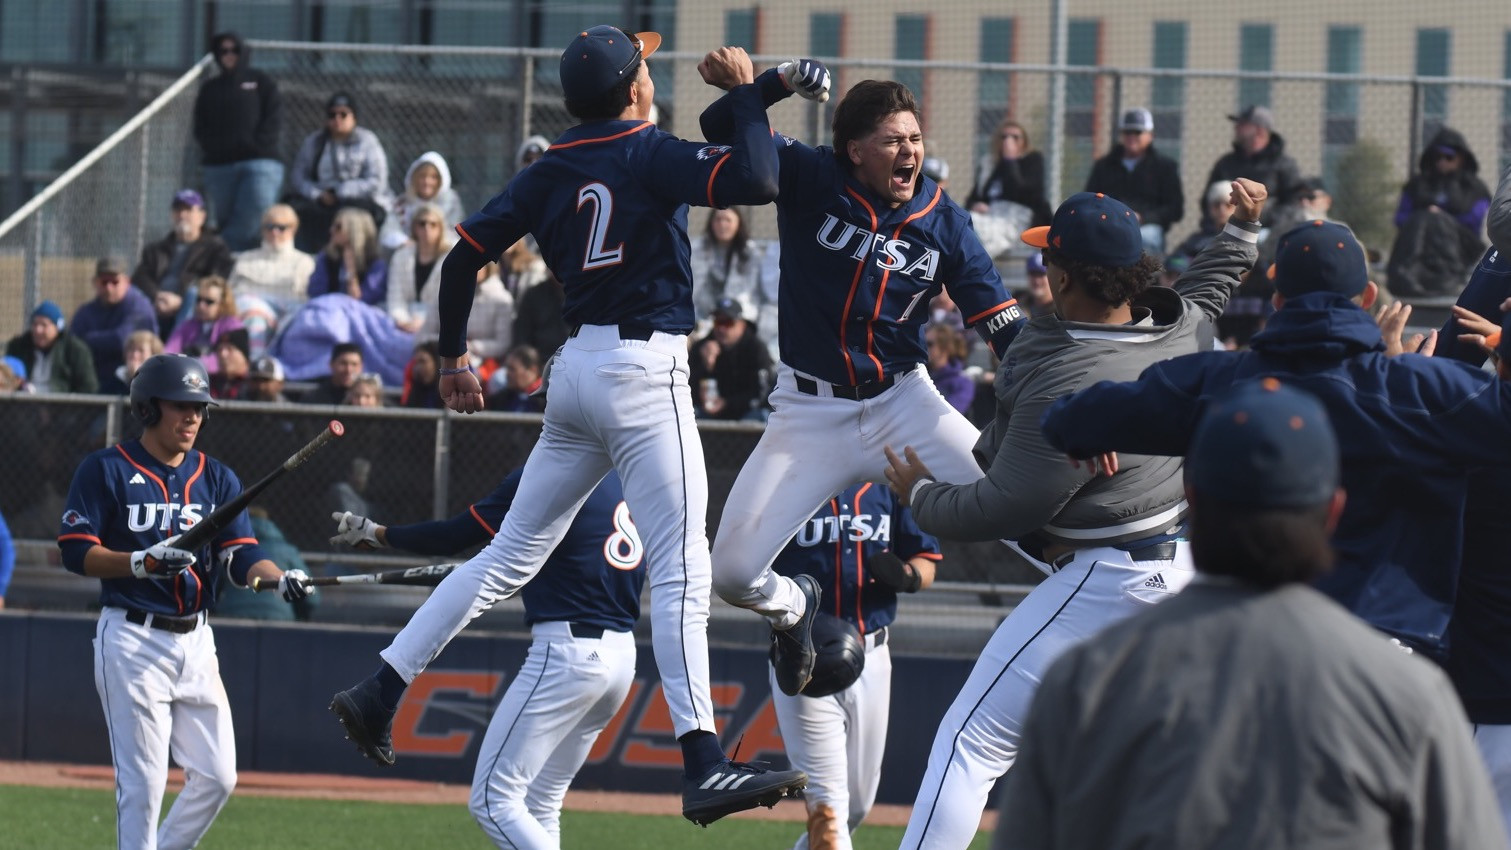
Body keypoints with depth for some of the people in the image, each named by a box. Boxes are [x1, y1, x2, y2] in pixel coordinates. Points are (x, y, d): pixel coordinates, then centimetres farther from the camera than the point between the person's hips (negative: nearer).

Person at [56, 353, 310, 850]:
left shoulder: (217, 479, 11)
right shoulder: (106, 470, -3)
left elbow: (241, 558, 1)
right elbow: (76, 552, -9)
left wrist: (279, 579, -21)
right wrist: (144, 561, -23)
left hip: (195, 640, 6)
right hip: (131, 637, -6)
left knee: (217, 776, 3)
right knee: (143, 781, -7)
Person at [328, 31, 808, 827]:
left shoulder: (549, 173, 10)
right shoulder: (652, 156, -9)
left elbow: (465, 252, 10)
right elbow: (758, 180, -22)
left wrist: (453, 356, 21)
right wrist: (743, 90, -7)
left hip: (577, 369, 7)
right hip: (644, 373, -7)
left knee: (510, 555, 16)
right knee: (680, 572, -11)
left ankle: (379, 691, 14)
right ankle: (703, 767, -19)